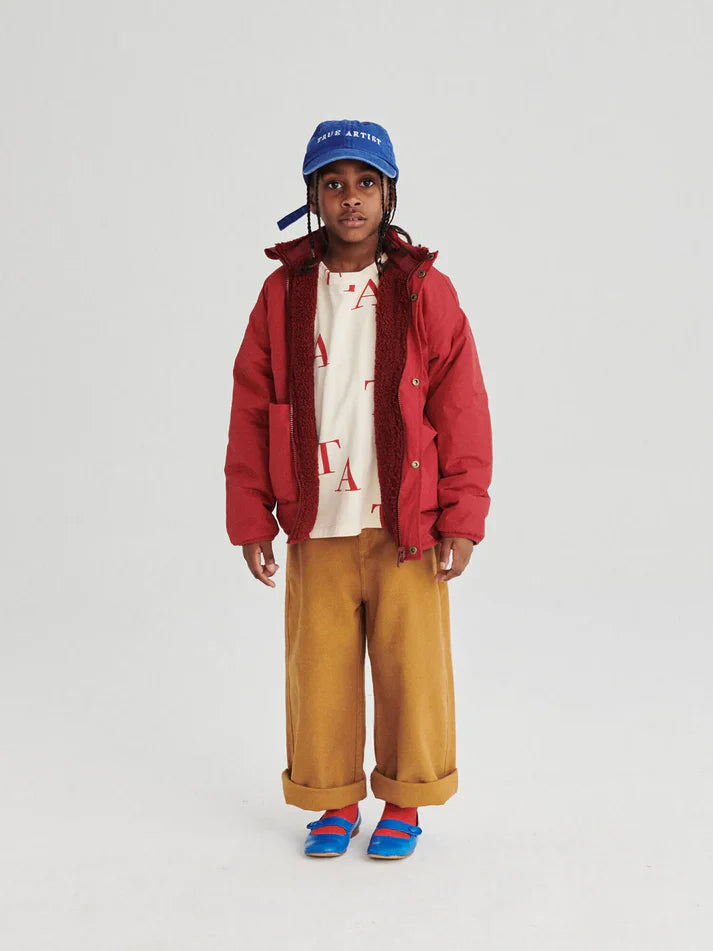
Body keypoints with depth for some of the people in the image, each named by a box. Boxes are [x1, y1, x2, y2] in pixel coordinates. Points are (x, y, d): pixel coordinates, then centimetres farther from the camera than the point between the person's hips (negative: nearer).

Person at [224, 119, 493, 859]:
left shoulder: (425, 291, -1)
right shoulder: (283, 292, 3)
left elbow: (462, 409, -2)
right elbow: (250, 410, 4)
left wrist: (463, 520, -7)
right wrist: (250, 521, 1)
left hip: (405, 526, -1)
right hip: (317, 528, 2)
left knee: (410, 668, 6)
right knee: (319, 670, 8)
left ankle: (404, 804, 27)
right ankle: (334, 801, 28)